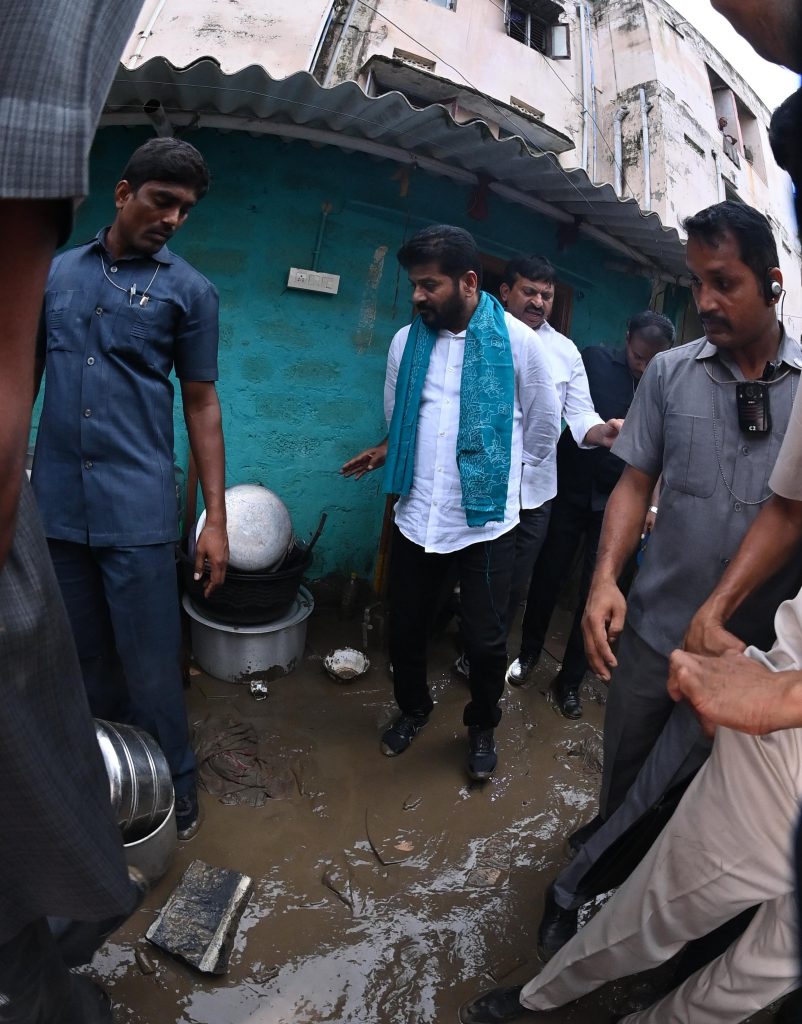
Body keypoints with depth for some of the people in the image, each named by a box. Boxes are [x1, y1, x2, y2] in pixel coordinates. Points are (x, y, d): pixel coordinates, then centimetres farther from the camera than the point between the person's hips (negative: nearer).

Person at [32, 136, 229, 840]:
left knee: (151, 668, 2)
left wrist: (216, 518, -3)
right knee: (87, 661, 15)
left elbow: (201, 404, 1)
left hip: (137, 512, -3)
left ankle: (173, 787, 23)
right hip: (54, 505, 4)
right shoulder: (57, 272, 11)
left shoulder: (189, 290, 2)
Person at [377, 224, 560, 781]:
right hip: (416, 517, 3)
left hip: (487, 519, -3)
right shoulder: (406, 341, 2)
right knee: (405, 630, 15)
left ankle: (483, 727, 37)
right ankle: (413, 709, 44)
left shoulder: (517, 339, -7)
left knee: (486, 640, 8)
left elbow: (545, 424, 6)